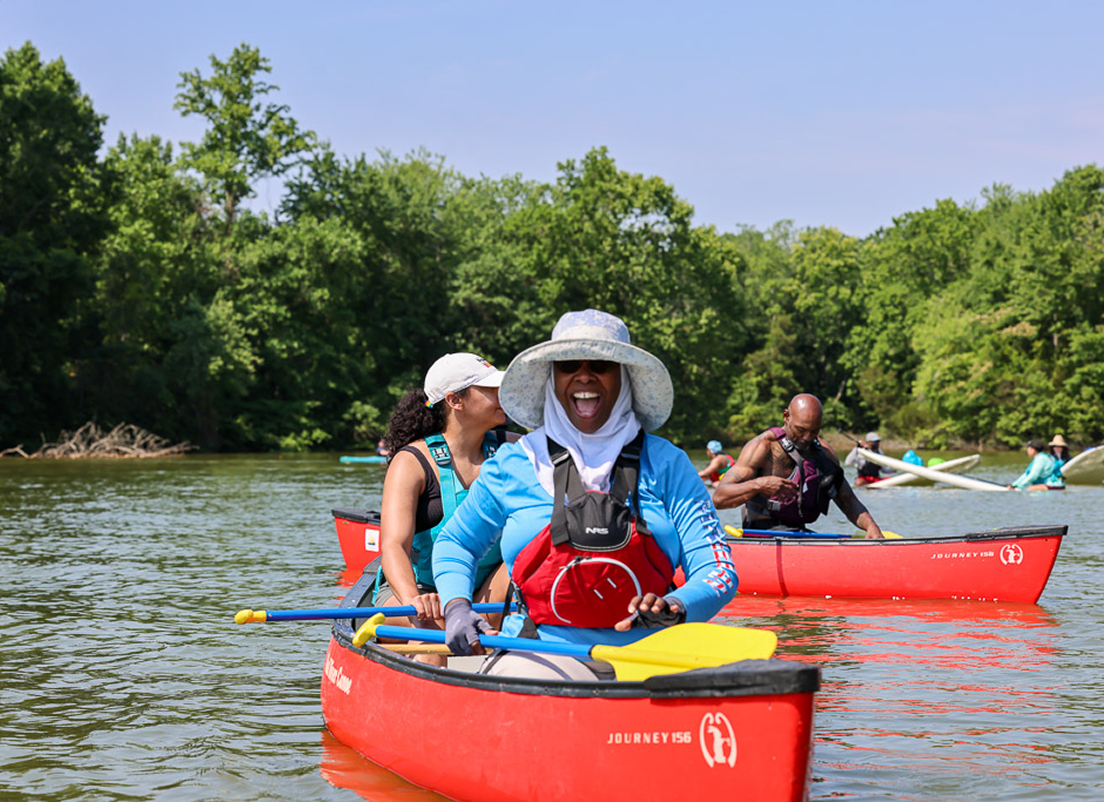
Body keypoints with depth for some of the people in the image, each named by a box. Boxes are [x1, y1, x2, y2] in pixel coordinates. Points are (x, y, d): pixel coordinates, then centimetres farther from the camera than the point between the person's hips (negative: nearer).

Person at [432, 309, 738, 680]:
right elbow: (453, 543, 24)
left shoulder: (665, 463, 9)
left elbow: (718, 569, 2)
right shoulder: (514, 463, 9)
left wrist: (675, 607, -20)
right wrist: (457, 608, 4)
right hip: (543, 654, -1)